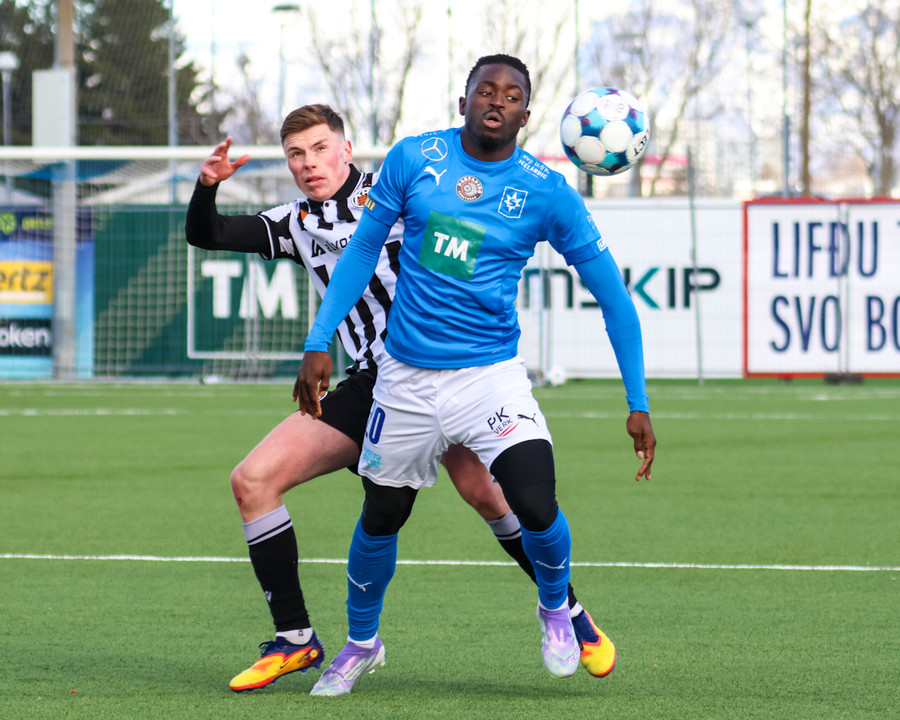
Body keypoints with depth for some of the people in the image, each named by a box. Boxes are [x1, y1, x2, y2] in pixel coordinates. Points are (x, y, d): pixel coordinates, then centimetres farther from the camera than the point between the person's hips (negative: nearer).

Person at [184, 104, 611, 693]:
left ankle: (570, 613, -2)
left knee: (485, 492, -22)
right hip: (369, 387, 5)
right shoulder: (297, 223, 15)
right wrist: (207, 185, -3)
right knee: (253, 480, -6)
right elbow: (205, 236, 16)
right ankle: (295, 639, 2)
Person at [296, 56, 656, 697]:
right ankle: (361, 643, 38)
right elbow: (364, 249, 8)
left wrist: (638, 404, -3)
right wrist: (319, 342, 0)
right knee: (380, 518, 10)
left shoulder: (545, 190, -6)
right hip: (407, 375, 2)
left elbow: (611, 291, 0)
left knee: (536, 507, -20)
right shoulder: (414, 159, -3)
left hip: (492, 374, -2)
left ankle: (555, 606, 14)